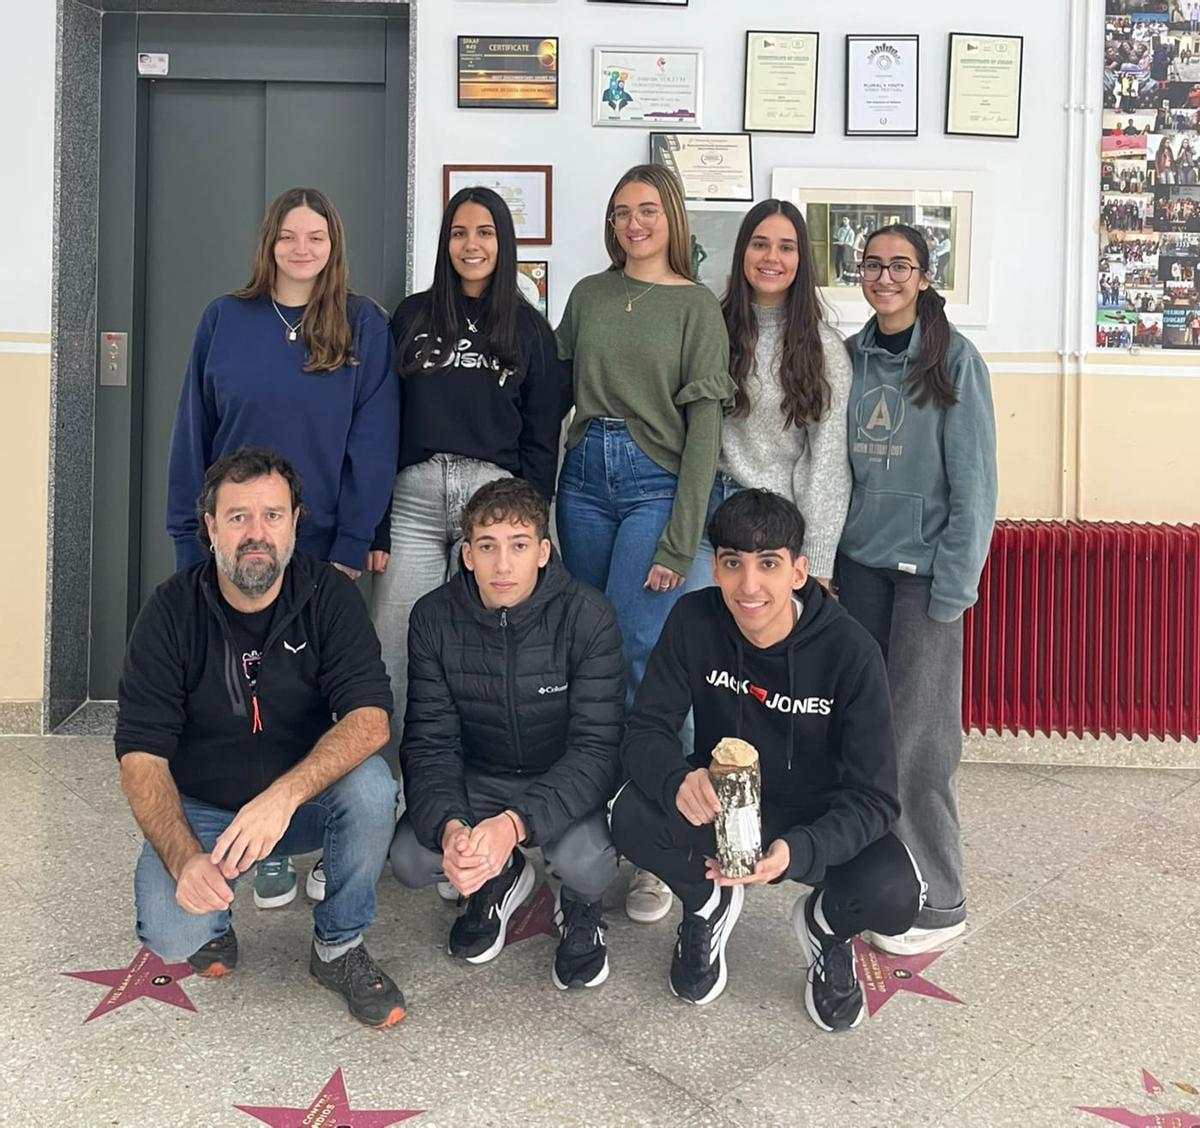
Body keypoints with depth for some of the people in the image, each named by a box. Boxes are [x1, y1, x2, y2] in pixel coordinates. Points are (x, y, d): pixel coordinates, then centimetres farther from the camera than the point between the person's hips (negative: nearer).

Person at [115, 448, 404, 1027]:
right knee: (170, 935, -27)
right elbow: (140, 756, -17)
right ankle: (212, 921, 13)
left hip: (304, 800, 1)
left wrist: (284, 795, -42)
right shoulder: (171, 611, -13)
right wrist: (185, 859, -34)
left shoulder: (329, 595, -13)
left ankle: (339, 948, -6)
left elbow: (369, 718, -24)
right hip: (199, 809, 0)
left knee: (370, 785, -31)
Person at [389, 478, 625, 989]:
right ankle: (499, 879, 14)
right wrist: (449, 826, -34)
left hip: (566, 779, -2)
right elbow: (430, 742, -12)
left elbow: (596, 747, -24)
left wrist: (514, 823, -40)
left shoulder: (586, 615, -20)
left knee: (583, 862, -32)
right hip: (480, 778, 3)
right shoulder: (434, 618, -12)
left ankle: (580, 908, 8)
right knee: (408, 858, -21)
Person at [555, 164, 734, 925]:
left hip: (656, 484, -4)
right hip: (585, 478, 4)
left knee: (636, 658, -11)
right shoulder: (589, 295, 12)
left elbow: (704, 425, -6)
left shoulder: (697, 306, 0)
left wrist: (679, 543, -12)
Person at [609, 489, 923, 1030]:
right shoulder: (694, 621, -16)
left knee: (892, 894, -31)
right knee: (631, 817, -29)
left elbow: (873, 797, -23)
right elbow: (645, 732, -16)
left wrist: (795, 851, -43)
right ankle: (708, 902, 7)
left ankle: (824, 923, 9)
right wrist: (677, 781, -41)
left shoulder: (850, 650, -22)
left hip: (817, 820, -1)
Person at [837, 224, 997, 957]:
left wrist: (954, 585, -13)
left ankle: (938, 903, 10)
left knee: (920, 733, -3)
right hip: (859, 563, 5)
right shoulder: (851, 356, 8)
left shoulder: (954, 359, -6)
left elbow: (975, 480, -9)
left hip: (923, 568, -5)